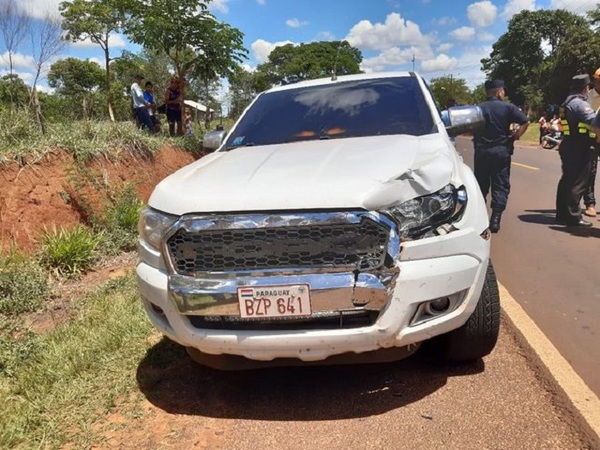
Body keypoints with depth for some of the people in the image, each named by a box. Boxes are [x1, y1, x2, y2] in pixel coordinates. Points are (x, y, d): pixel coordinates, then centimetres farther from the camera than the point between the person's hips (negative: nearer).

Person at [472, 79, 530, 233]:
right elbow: (525, 122, -9)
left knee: (481, 184, 13)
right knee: (500, 185, 3)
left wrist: (477, 140, 8)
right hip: (501, 151, -2)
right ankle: (495, 217, -7)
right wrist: (514, 137, -1)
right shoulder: (508, 107, -2)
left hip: (481, 151, 2)